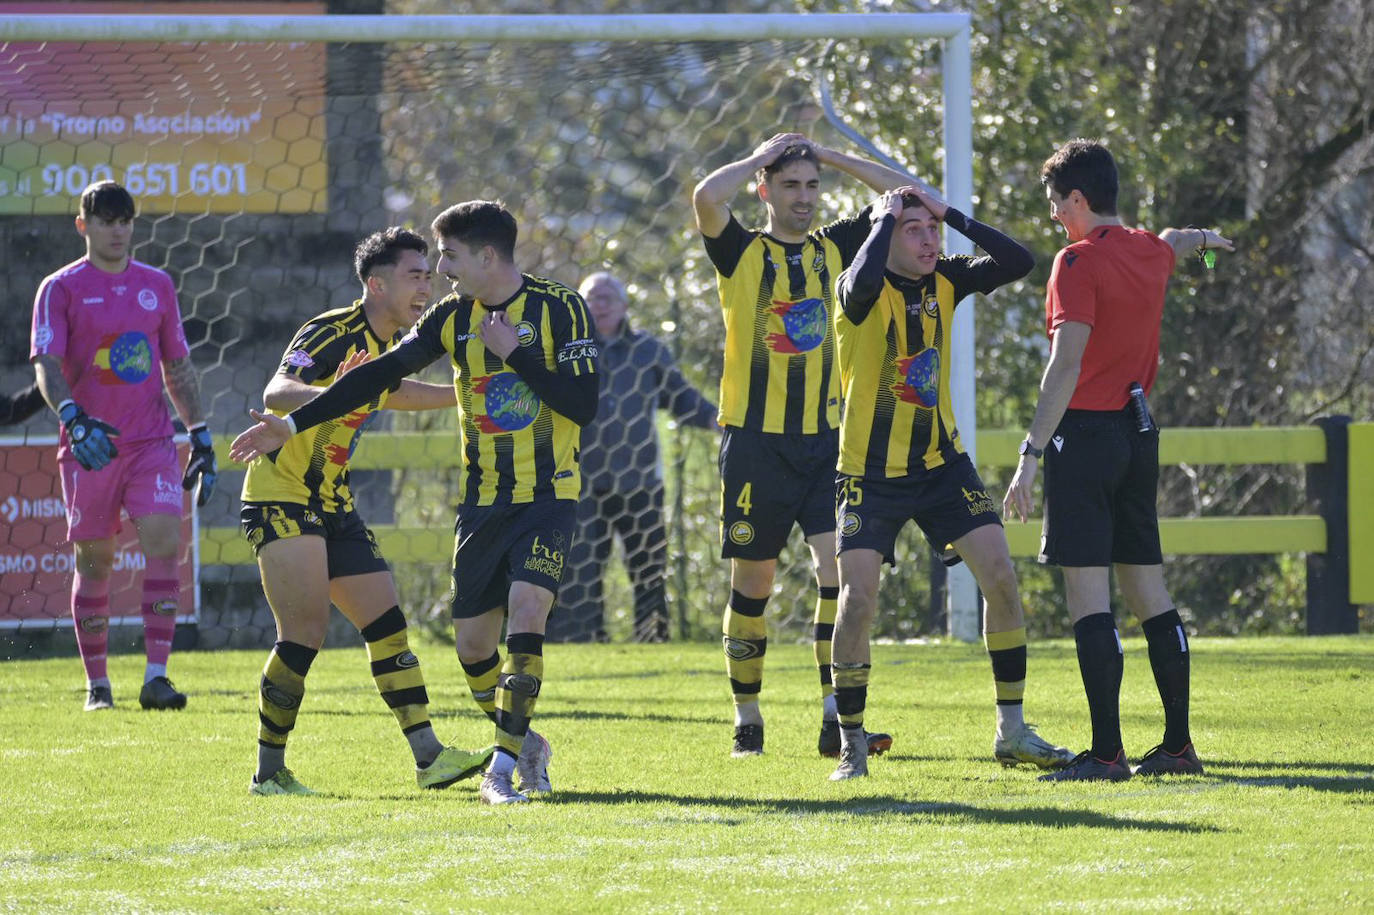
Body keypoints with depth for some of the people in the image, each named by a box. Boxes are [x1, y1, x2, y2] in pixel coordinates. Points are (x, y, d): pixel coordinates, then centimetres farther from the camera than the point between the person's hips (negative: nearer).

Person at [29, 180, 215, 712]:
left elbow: (178, 367, 18)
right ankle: (97, 684, 13)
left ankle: (155, 677, -16)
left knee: (164, 541, -15)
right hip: (90, 445, -2)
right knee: (92, 561, 3)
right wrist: (74, 418, -28)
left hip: (152, 442, 2)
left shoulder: (157, 285, 12)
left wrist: (200, 436, 13)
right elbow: (46, 364, -11)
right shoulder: (61, 289, 0)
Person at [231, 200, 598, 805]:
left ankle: (505, 764, -19)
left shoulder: (558, 308, -9)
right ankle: (523, 742, 26)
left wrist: (515, 353, -19)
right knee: (472, 642, 3)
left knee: (525, 611, -22)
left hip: (547, 495, -5)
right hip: (481, 500, 5)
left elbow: (583, 405, -15)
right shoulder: (453, 317, 4)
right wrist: (292, 424, 5)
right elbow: (380, 375, 7)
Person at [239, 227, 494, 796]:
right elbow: (276, 394, -32)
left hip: (333, 504, 9)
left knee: (387, 625, 4)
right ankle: (269, 771, -7)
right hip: (282, 498, -9)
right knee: (306, 632, -15)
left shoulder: (391, 345, 10)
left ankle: (429, 758, 5)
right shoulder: (333, 333, -18)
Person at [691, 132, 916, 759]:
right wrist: (761, 158, -3)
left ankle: (836, 718, -14)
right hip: (757, 441, -2)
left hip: (826, 440, 2)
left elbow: (906, 194, 8)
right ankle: (747, 719, 15)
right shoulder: (742, 253, 2)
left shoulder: (836, 249, 11)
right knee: (752, 581, 4)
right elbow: (707, 198, -18)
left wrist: (830, 158, 6)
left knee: (839, 569, -12)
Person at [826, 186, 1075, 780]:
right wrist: (885, 217, -23)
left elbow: (1018, 262, -10)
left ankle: (1012, 730, 4)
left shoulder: (945, 282, 1)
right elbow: (863, 280, -39)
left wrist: (948, 213, -12)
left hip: (941, 463, 4)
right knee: (857, 600, -11)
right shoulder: (862, 291, -14)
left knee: (1000, 574, -6)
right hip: (871, 472, -4)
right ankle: (851, 742, 4)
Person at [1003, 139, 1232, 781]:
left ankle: (1107, 752, -14)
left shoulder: (1079, 262, -12)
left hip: (1084, 432, -8)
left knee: (1087, 593, -9)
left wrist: (1030, 455, -22)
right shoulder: (1151, 253, 11)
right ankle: (1178, 745, 15)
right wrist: (1205, 238, 63)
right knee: (1147, 589, 13)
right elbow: (1177, 241, 38)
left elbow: (1066, 365, -20)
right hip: (1139, 433, 8)